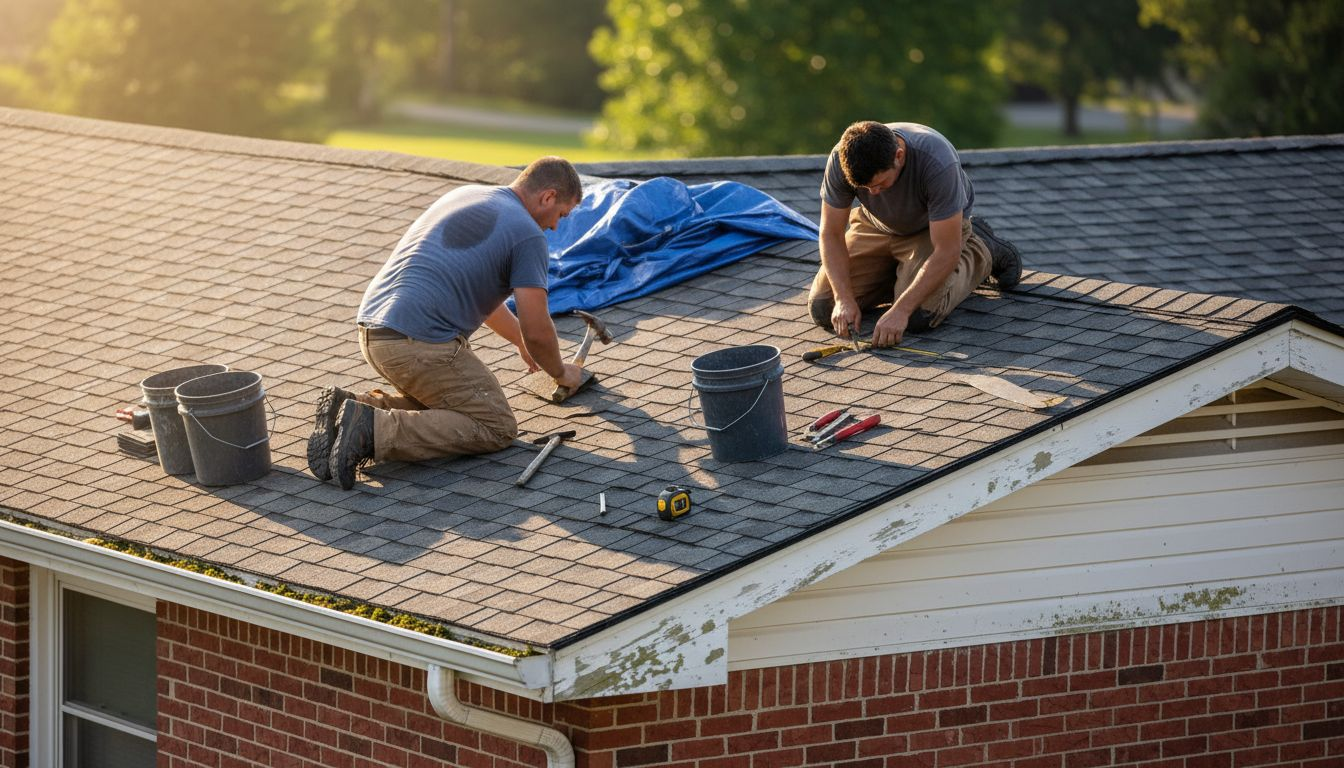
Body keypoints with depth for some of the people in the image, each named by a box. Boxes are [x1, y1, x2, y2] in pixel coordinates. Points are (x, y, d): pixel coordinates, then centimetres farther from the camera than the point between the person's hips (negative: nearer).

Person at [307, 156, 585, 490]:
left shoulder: (466, 195, 24)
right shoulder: (527, 234, -3)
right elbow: (537, 332, -4)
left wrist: (520, 340, 48)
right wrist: (560, 372, 17)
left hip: (372, 328, 9)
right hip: (419, 343, -9)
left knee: (437, 404, 29)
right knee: (496, 427, 1)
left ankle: (348, 407, 3)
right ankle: (376, 431, -16)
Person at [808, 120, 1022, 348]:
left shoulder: (937, 164, -40)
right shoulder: (841, 159, -29)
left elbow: (946, 252, -36)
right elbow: (831, 234, -19)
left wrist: (900, 310, -39)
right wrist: (845, 300, -30)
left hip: (932, 227, -4)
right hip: (877, 225, 4)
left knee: (918, 316, -24)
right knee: (822, 308, -8)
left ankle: (983, 253, 4)